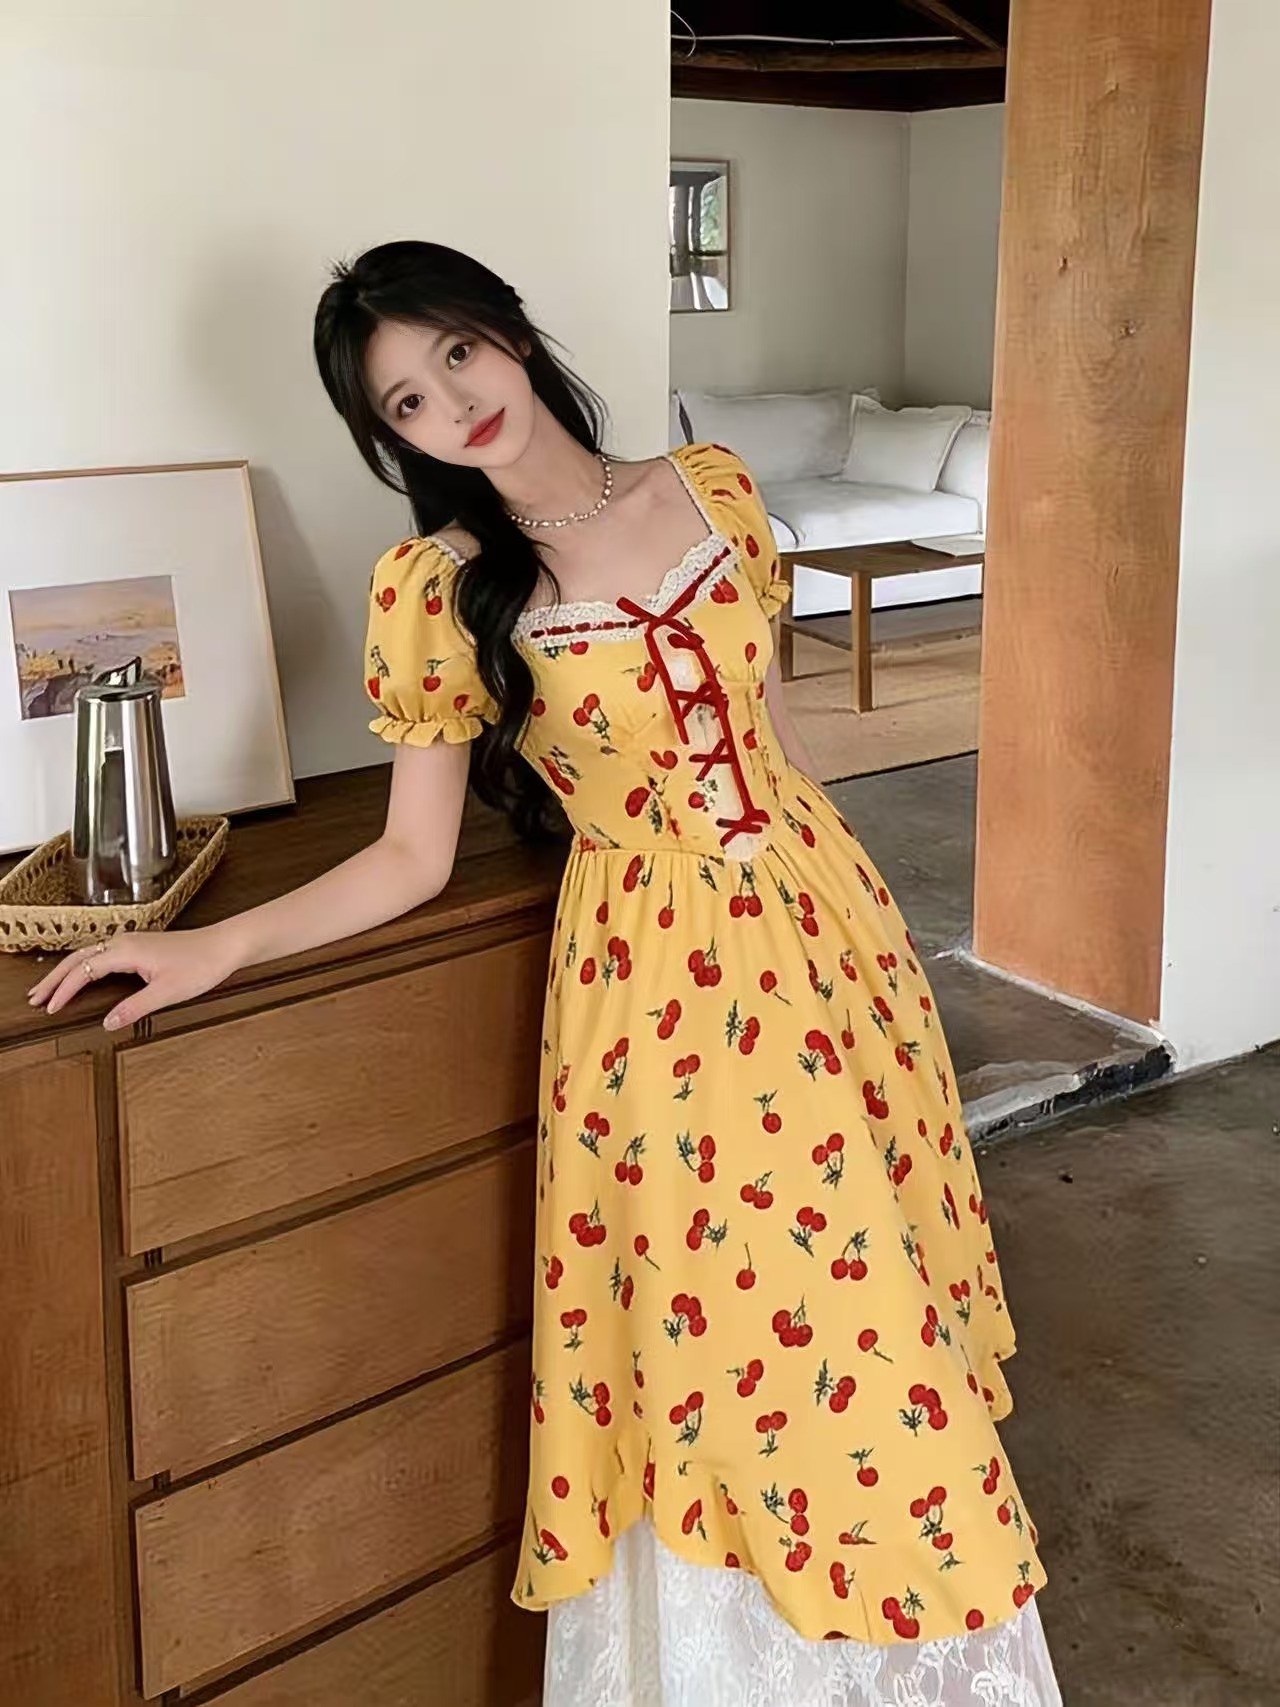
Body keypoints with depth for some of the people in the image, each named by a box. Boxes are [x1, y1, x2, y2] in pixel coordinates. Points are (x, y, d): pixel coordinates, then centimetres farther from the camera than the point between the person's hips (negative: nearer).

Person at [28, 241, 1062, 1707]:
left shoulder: (712, 487, 2)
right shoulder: (437, 586, -8)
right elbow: (412, 857, -5)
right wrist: (216, 948, -15)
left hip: (820, 922, 4)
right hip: (662, 976, -4)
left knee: (873, 1292, 13)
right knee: (730, 1325, 5)